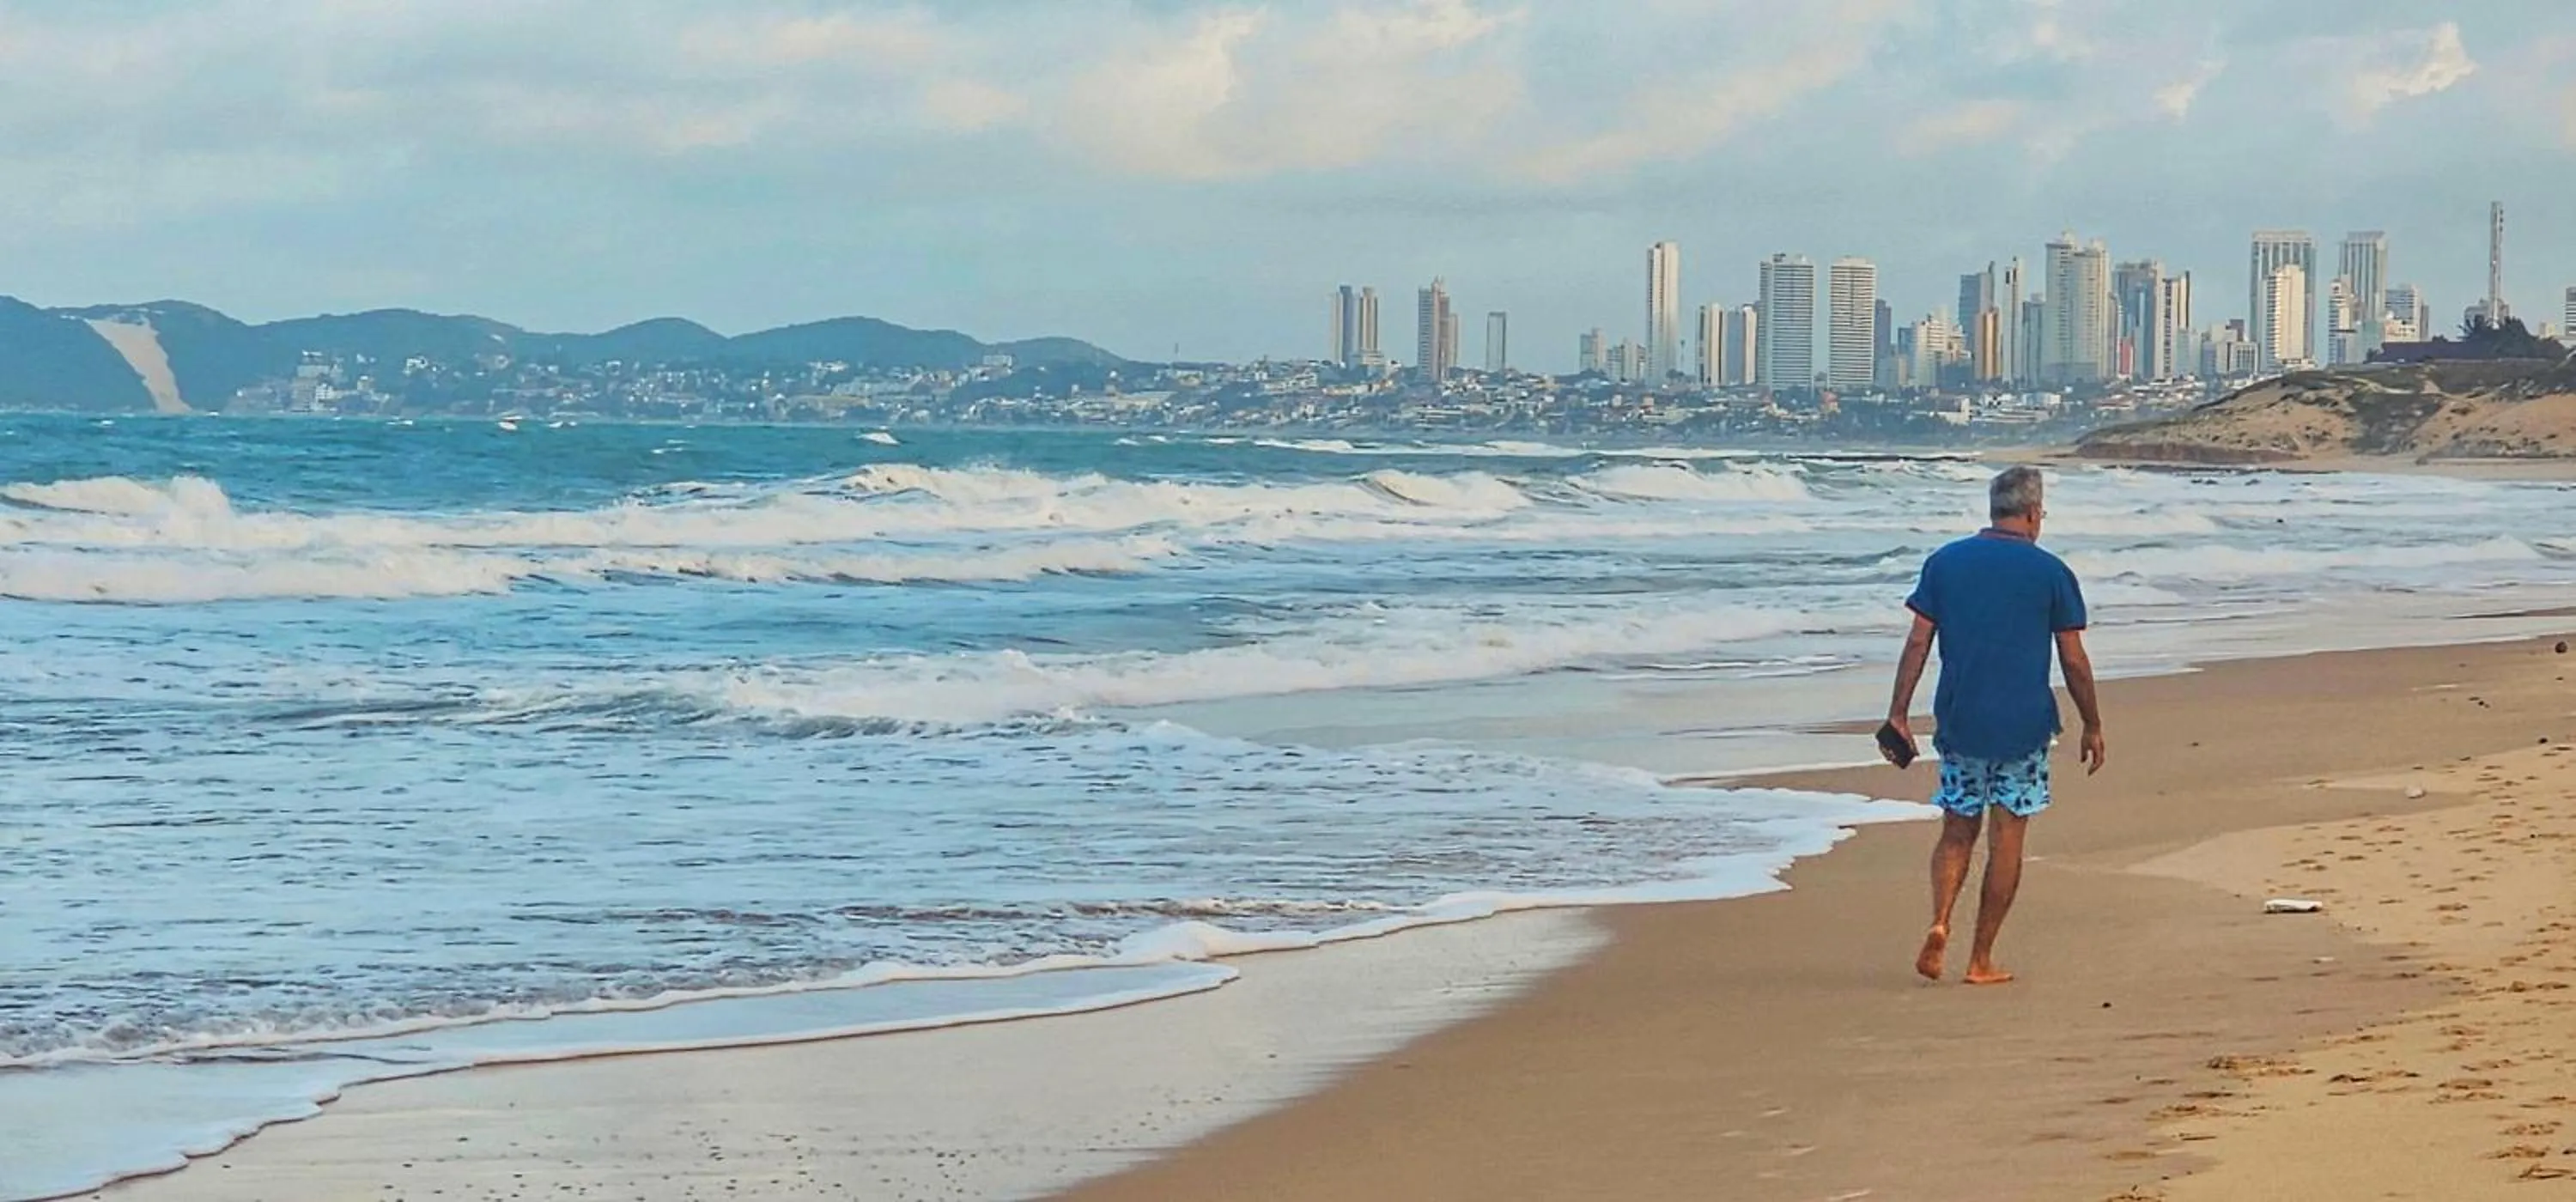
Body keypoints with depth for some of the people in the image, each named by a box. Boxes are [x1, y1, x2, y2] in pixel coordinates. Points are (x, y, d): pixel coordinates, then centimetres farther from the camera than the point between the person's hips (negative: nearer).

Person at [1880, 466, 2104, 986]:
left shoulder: (1944, 563, 3)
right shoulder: (2050, 572, -3)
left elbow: (1918, 643, 0)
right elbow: (2074, 661, -1)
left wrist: (1899, 716, 3)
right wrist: (2092, 728, 9)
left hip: (1959, 722, 2)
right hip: (2024, 726, -2)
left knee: (1957, 832, 14)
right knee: (2005, 842, 5)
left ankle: (1940, 923, -9)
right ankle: (1981, 959, 6)